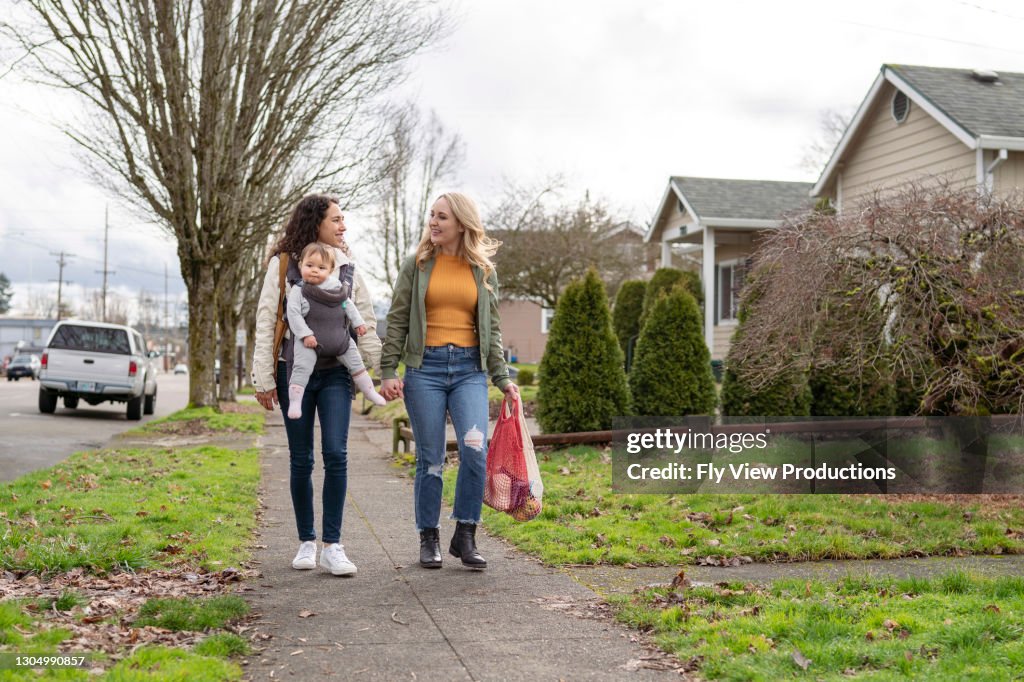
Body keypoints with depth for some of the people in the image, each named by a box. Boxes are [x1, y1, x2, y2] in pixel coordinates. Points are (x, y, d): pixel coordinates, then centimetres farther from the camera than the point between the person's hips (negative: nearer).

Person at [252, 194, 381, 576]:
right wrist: (264, 379, -5)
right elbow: (265, 322, 0)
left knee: (336, 454, -10)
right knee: (301, 460, 5)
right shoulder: (283, 264, 1)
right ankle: (306, 542, 17)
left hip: (336, 372, 1)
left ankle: (332, 546, -4)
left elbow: (366, 322, 9)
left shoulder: (347, 266, 9)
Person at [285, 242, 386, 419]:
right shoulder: (299, 290, -8)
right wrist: (305, 334, -20)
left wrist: (358, 322, 17)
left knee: (356, 363, 12)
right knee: (302, 368, -17)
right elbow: (293, 314, -13)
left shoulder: (336, 287, 6)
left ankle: (370, 392, 28)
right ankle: (294, 402, -13)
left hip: (338, 337, 4)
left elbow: (348, 305, 19)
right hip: (309, 339, -4)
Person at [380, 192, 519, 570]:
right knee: (430, 459, 2)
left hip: (470, 368, 1)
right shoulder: (417, 265, 6)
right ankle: (429, 540, 17)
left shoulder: (484, 270, 10)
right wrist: (388, 371, -4)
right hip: (425, 367, -1)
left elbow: (492, 328, 12)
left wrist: (502, 378, 5)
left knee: (475, 450, -14)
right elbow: (397, 321, 5)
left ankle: (465, 537, 1)